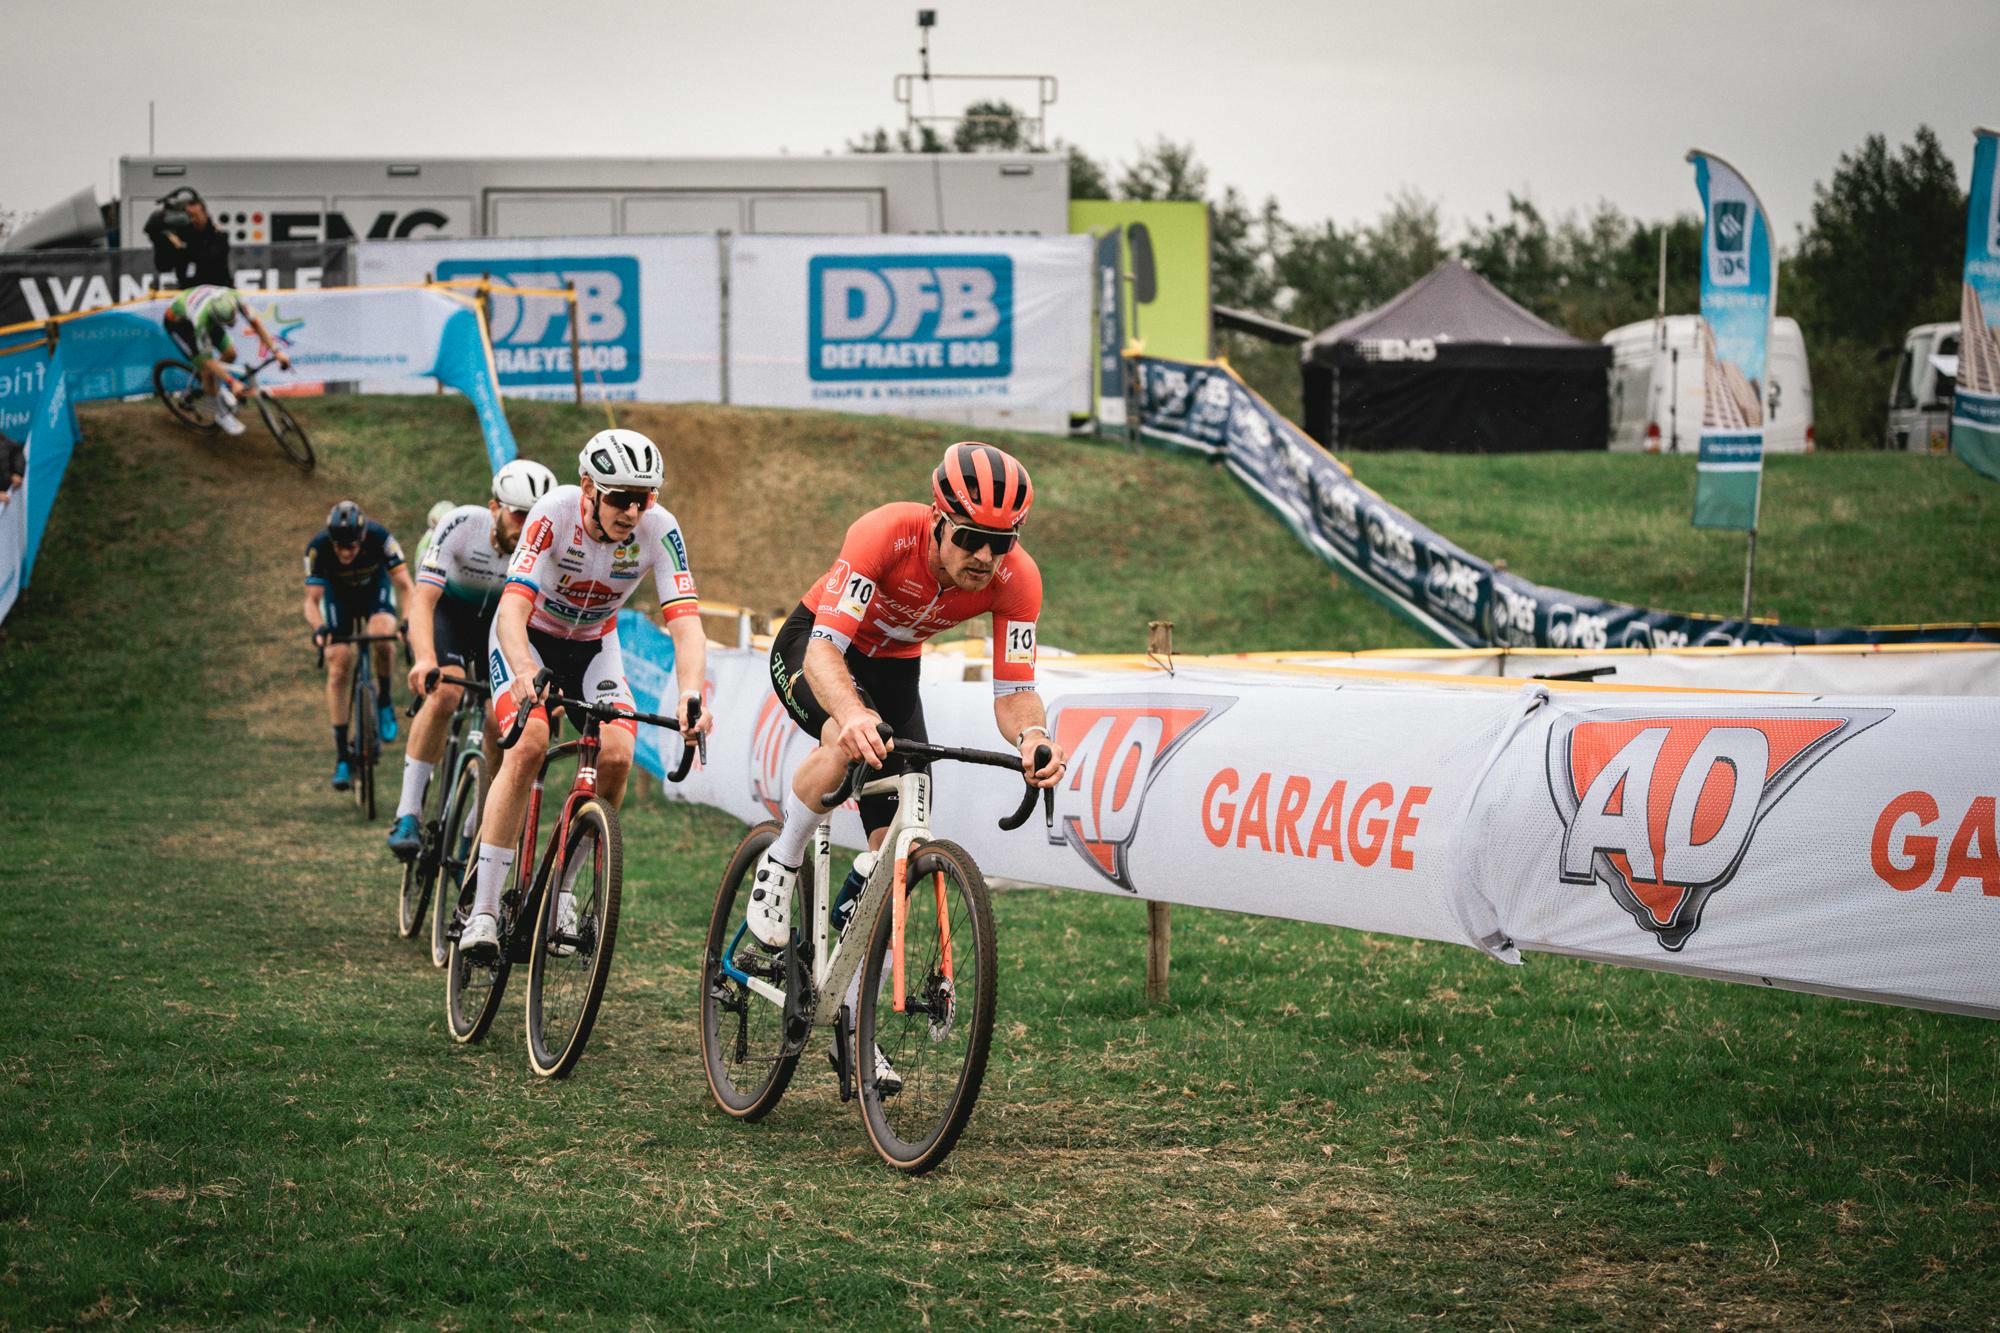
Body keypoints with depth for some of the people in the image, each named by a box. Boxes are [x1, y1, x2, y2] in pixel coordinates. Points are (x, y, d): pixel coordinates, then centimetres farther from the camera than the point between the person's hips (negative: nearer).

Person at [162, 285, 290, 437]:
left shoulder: (233, 298, -34)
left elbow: (255, 323, -26)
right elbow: (207, 360, -37)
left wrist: (276, 350, -34)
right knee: (206, 370, -12)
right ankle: (222, 414, 8)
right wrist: (232, 382, -42)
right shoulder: (201, 320, -45)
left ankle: (217, 388, 24)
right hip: (177, 321, -6)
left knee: (230, 354, -4)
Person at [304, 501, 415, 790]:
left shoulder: (379, 538, -34)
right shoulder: (318, 548, -33)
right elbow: (312, 599, -30)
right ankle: (342, 757, -3)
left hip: (374, 587, -1)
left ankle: (384, 700, -6)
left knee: (381, 636, -33)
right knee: (339, 669, -10)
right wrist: (318, 627, -52)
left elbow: (406, 586, -33)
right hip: (337, 593, 1)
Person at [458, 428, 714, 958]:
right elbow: (512, 608, -39)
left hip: (593, 645, 3)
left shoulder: (659, 530, -25)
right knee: (530, 741, -28)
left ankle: (561, 889, 2)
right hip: (528, 636, -3)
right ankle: (483, 910, -26)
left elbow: (686, 622, -31)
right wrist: (525, 674, -59)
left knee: (617, 754, -21)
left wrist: (691, 693, -50)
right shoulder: (555, 512, -31)